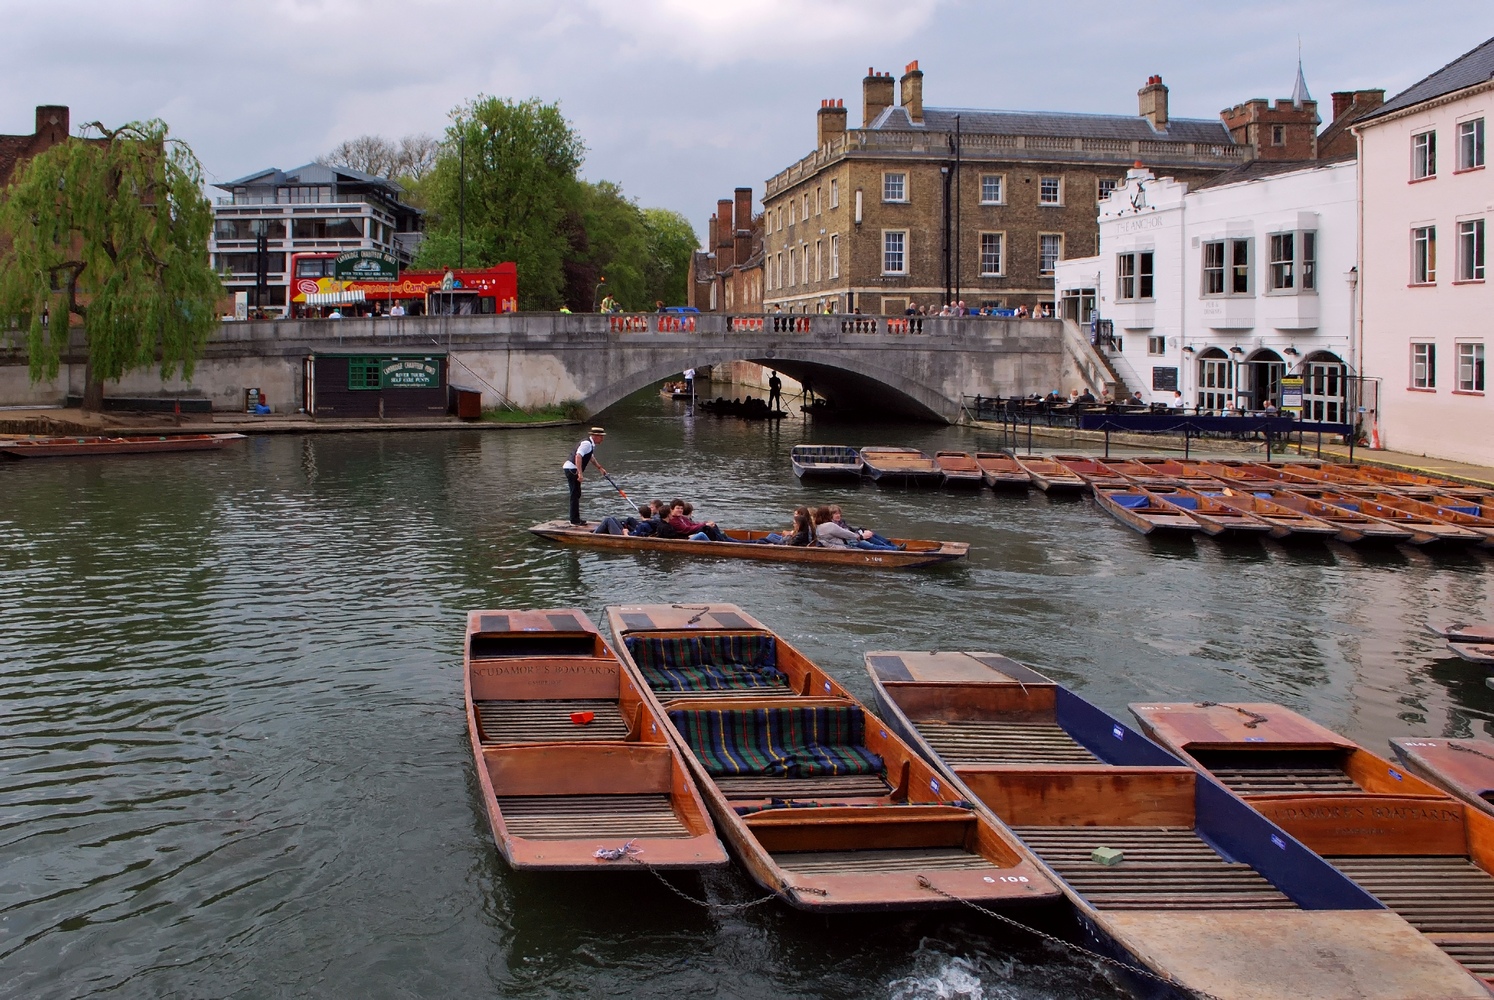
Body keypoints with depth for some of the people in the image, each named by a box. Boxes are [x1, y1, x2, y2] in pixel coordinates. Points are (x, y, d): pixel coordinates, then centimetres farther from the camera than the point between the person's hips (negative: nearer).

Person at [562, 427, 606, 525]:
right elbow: (578, 457, -29)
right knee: (575, 494, -8)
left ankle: (575, 519, 21)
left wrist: (600, 468, 41)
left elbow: (591, 458, 35)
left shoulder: (591, 445, 16)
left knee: (577, 494, 15)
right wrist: (580, 473, -33)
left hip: (573, 470, 10)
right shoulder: (587, 444, -17)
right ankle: (574, 520, -6)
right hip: (572, 469, -10)